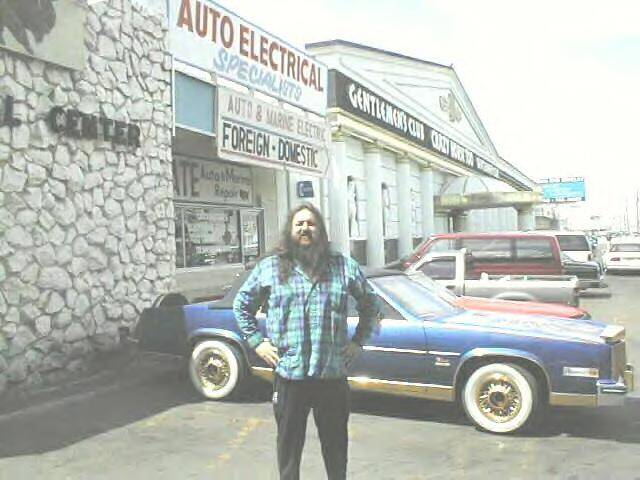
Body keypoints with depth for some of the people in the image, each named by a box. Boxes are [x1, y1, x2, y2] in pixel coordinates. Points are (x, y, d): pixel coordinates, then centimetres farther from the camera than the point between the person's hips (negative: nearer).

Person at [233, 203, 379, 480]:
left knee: (336, 444, 16)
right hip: (289, 376, 0)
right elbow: (241, 305, 12)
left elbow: (370, 305, 14)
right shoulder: (269, 268, 2)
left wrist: (358, 341, 6)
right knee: (289, 445, 15)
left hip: (333, 376, 1)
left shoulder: (344, 267, 2)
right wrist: (256, 342, 3)